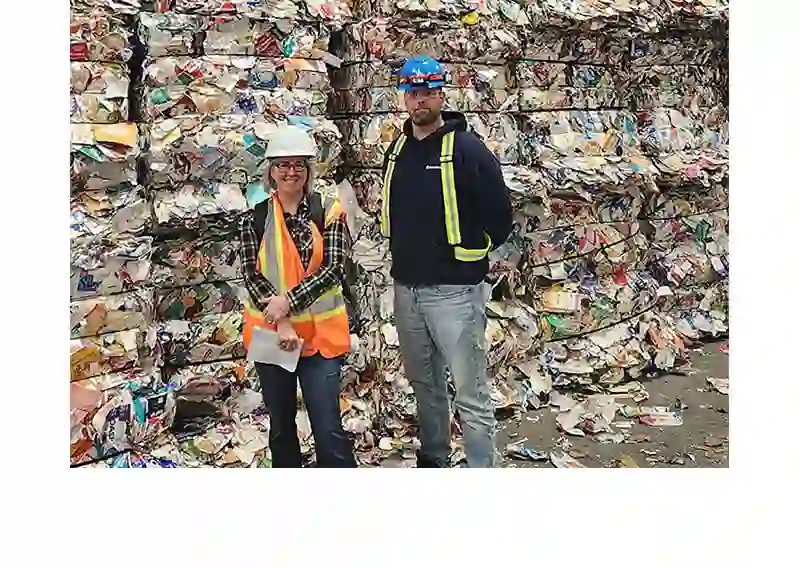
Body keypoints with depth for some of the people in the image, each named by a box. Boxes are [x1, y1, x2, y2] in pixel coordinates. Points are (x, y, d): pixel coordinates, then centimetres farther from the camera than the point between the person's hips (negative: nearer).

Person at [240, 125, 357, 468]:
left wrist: (288, 301, -20)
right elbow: (252, 276, -5)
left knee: (328, 427, -3)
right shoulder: (255, 218, 2)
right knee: (281, 425, 15)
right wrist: (282, 323, -17)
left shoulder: (329, 211, -2)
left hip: (319, 332, -2)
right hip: (270, 332, 2)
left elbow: (333, 269, -11)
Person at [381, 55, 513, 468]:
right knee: (424, 382, 20)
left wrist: (467, 253, 0)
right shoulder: (397, 149, 9)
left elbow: (499, 218, -9)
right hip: (406, 286, 7)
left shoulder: (467, 149, -11)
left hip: (453, 289, -7)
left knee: (471, 393, -1)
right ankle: (433, 457, 38)